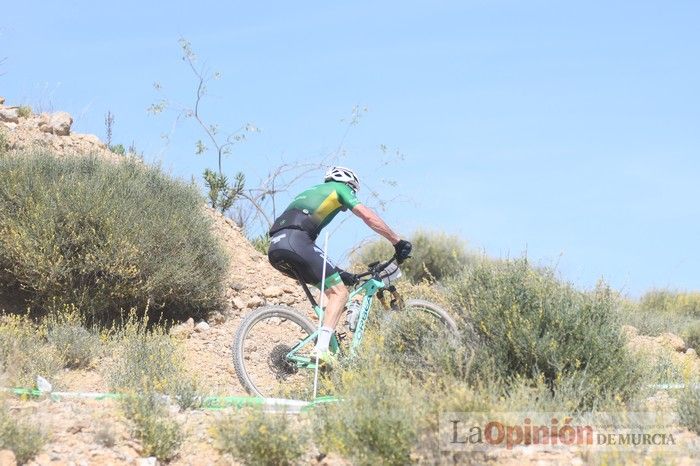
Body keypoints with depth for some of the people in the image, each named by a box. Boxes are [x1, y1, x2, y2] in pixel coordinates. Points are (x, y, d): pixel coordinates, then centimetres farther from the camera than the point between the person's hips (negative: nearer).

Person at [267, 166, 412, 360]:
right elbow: (368, 216, 6)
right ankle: (321, 350, -22)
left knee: (331, 287, 22)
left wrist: (337, 272, 36)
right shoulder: (339, 188, 19)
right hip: (296, 241, -8)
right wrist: (398, 242, 11)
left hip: (275, 247, 8)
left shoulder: (310, 192, 39)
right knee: (339, 292, -4)